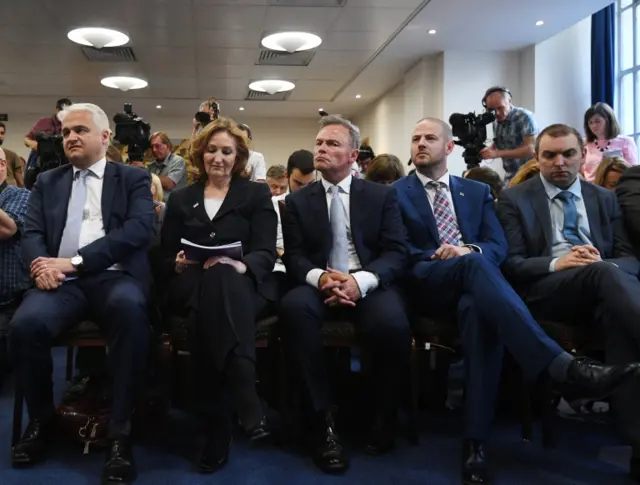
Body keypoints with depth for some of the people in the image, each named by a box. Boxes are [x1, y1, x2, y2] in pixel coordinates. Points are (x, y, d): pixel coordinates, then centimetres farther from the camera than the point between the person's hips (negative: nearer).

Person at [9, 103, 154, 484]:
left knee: (130, 309, -38)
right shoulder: (47, 181, 23)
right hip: (62, 280, 3)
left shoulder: (134, 178, 12)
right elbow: (32, 233, 13)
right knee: (25, 324, -30)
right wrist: (43, 263, -13)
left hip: (113, 277, -2)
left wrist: (75, 260, -14)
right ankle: (42, 420, -1)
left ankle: (121, 431, -24)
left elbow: (140, 229, -4)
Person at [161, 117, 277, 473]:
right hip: (193, 287, 1)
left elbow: (266, 253, 1)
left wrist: (239, 266, -22)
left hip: (243, 286, -1)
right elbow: (166, 256, 16)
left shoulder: (257, 194, 14)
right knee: (212, 282, -37)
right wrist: (178, 264, -9)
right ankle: (247, 403, -45)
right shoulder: (181, 199, 22)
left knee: (222, 278, -39)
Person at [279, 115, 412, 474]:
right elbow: (294, 257, 4)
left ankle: (384, 415, -6)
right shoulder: (298, 200, 13)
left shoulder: (382, 195, 9)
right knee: (293, 306, -35)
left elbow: (397, 253, -1)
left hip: (370, 285, -1)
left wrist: (362, 280, -22)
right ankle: (324, 417, -23)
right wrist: (320, 276, -20)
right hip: (319, 285, 1)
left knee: (392, 323, -35)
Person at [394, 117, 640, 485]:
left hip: (472, 283, 2)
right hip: (427, 285, -2)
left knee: (479, 308, -37)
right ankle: (559, 364, -50)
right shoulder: (396, 193, 14)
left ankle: (476, 441, -38)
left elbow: (499, 245, 9)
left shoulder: (477, 191, 21)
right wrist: (436, 256, -15)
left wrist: (469, 250, -14)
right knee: (475, 264, -37)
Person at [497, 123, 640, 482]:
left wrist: (605, 264, -11)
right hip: (545, 289, -3)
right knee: (603, 274, -37)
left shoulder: (606, 198, 22)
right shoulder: (515, 199, 11)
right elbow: (510, 264, 2)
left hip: (601, 287, 3)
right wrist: (556, 264, -16)